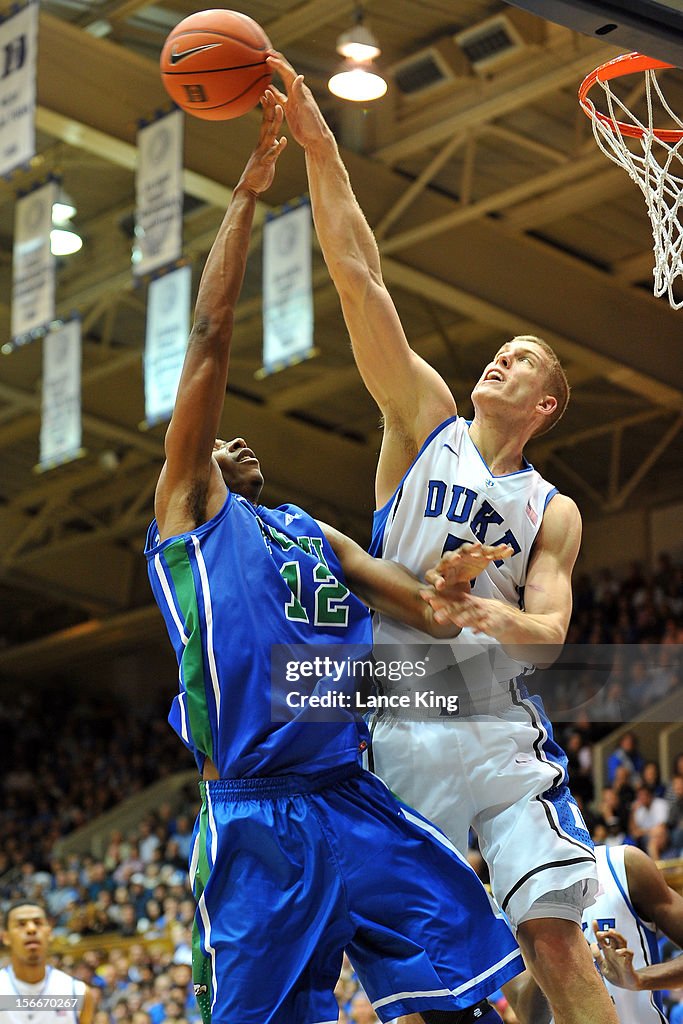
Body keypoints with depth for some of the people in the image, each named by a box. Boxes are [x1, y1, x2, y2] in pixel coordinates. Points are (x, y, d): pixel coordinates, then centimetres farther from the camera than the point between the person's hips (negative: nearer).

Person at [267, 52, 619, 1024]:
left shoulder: (554, 513, 11)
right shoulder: (427, 421, 10)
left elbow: (550, 630, -2)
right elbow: (361, 283, 2)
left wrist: (502, 621, -26)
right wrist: (320, 151, -5)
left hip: (502, 731, 0)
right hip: (398, 729, 0)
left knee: (556, 936, -9)